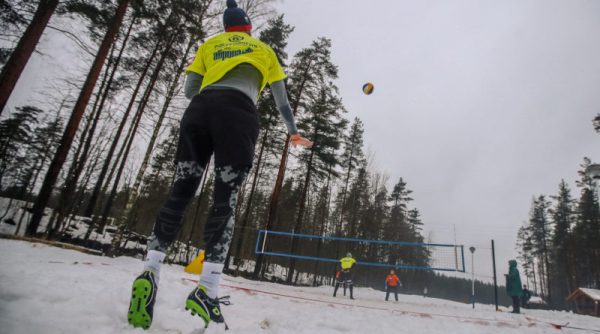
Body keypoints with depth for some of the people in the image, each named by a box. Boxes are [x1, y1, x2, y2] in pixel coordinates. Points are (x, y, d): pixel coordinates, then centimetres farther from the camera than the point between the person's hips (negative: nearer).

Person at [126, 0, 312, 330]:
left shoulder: (209, 44, 30)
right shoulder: (263, 48, 28)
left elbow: (189, 89, 21)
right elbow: (282, 100, 25)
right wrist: (293, 131, 37)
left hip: (200, 109, 3)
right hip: (239, 112, -2)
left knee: (180, 191, 1)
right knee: (225, 199, -10)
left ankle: (150, 269, -15)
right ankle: (207, 290, -19)